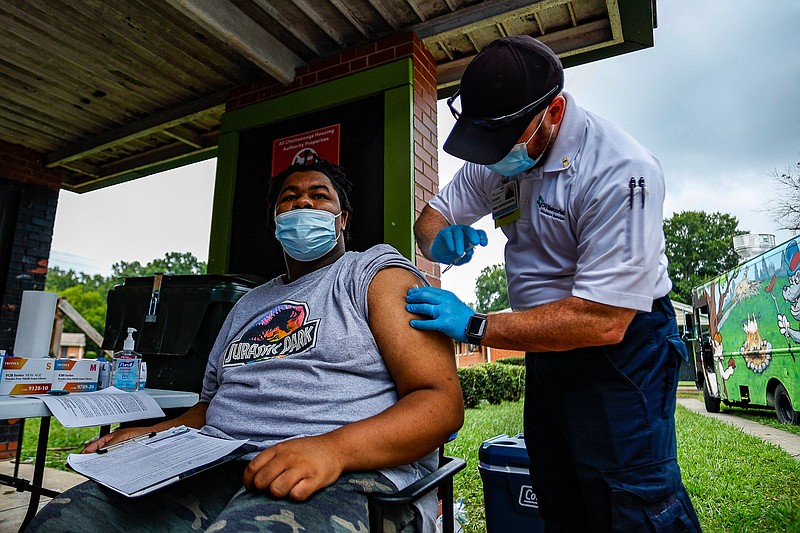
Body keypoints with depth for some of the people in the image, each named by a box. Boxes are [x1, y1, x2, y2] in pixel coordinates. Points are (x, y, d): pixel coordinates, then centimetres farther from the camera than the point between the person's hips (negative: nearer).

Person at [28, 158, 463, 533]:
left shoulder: (376, 273, 3)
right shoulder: (248, 304, 25)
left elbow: (442, 400, -8)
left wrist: (333, 448, -23)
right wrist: (152, 435, 9)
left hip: (342, 478, -5)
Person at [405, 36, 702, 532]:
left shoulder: (621, 172, -26)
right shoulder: (498, 158, -2)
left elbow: (604, 322, -30)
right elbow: (432, 215, 6)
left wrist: (475, 327, -28)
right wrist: (441, 240, -20)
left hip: (621, 352, -7)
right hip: (547, 345, 8)